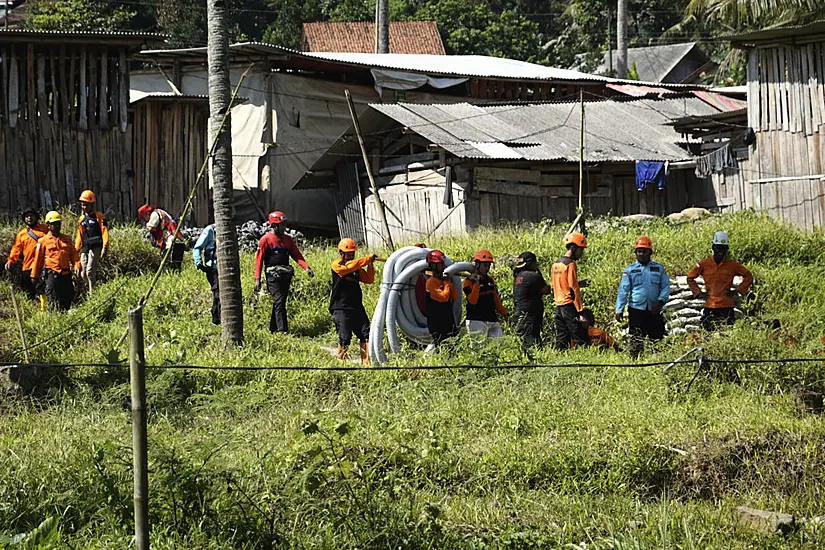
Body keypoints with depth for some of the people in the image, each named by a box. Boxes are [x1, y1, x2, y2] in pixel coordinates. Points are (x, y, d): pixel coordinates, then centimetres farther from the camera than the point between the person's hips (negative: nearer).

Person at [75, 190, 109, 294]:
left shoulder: (98, 217, 0)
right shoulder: (81, 218, 19)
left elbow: (104, 232, -6)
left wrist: (105, 247, -15)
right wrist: (76, 249, 21)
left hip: (95, 248, -7)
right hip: (85, 249, 7)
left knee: (90, 271, -16)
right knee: (84, 274, 3)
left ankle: (93, 293, -12)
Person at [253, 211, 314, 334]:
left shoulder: (288, 239, 15)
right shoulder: (266, 240, -3)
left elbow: (296, 255, 12)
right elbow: (259, 259, -4)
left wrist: (306, 267, -5)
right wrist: (257, 279, -9)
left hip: (285, 276, 6)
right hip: (273, 276, -6)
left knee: (280, 302, 9)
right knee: (279, 301, -14)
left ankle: (273, 328, 19)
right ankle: (283, 330, -20)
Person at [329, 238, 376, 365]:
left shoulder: (357, 268, 17)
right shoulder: (337, 265, -5)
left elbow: (368, 280, 16)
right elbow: (350, 265, -23)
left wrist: (370, 266, 0)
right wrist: (368, 259, -19)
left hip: (357, 307, 7)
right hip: (341, 308, -7)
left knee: (365, 335, -2)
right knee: (344, 338, -11)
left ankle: (366, 362, -1)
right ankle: (340, 362, 2)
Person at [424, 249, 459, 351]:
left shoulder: (444, 279, 12)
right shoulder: (431, 282, -12)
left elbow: (455, 297, 10)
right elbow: (443, 297, -21)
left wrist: (450, 284, -2)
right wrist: (446, 283, -9)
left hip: (448, 319, 8)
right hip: (436, 322, -8)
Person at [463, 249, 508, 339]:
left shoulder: (490, 280, 17)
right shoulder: (469, 281, -5)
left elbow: (496, 299, 25)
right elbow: (472, 301, -18)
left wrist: (504, 313, 24)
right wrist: (477, 284, -24)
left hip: (492, 320, 7)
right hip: (476, 321, -7)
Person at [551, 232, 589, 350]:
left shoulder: (556, 264, 14)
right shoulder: (570, 265, -12)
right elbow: (574, 290, -16)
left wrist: (578, 284, 17)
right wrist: (580, 312, -17)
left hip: (558, 306, 9)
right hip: (570, 306, -9)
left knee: (561, 341, 9)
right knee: (581, 340, -9)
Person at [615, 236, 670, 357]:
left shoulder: (659, 269, 11)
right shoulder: (630, 270, 8)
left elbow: (666, 287, 8)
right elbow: (623, 291, 5)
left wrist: (660, 301, -8)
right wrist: (619, 309, -3)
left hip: (654, 310, 2)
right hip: (636, 309, -2)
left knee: (657, 338, 0)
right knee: (636, 339, -8)